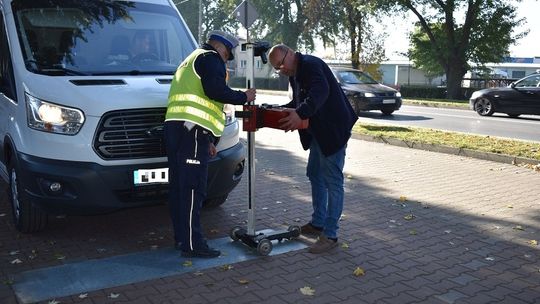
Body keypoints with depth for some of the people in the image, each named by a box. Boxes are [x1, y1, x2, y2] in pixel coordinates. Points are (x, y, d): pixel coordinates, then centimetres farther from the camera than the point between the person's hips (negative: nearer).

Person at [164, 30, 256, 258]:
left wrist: (208, 141, 30)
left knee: (179, 186, 11)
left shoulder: (192, 60, 33)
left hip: (175, 125, 10)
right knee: (193, 189, -10)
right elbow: (215, 91, -16)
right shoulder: (210, 58, 1)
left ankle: (181, 237, 19)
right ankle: (192, 244, -8)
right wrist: (243, 97, 1)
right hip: (192, 129, -10)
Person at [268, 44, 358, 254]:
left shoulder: (310, 64, -17)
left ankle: (330, 235, -1)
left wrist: (300, 114, -46)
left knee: (332, 181, -7)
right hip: (318, 132, 11)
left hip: (334, 130, -11)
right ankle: (317, 223, 31)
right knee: (315, 175, 18)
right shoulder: (295, 74, 14)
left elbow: (321, 91, -35)